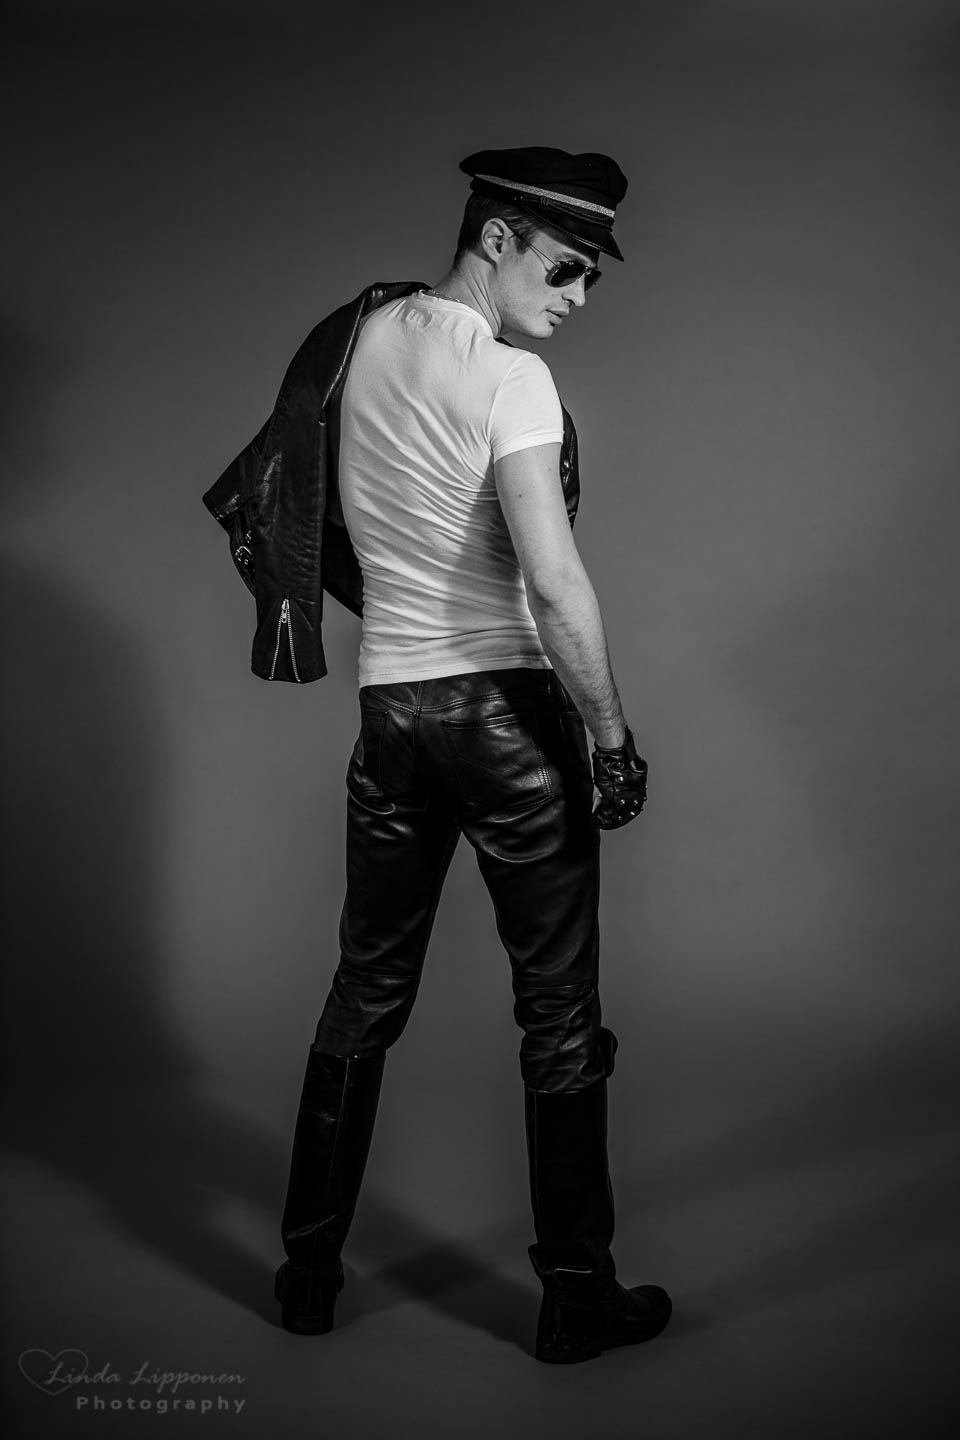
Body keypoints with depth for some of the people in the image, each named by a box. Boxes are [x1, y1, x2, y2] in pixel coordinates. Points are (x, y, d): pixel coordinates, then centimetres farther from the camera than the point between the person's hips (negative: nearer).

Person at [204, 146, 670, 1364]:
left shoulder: (358, 338, 7)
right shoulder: (509, 378, -14)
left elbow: (249, 500, 16)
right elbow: (554, 585, -21)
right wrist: (612, 738, -12)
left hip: (389, 707, 6)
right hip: (507, 709, -6)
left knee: (366, 991, 16)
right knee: (558, 1011, 6)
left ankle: (308, 1272, 27)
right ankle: (575, 1296, 17)